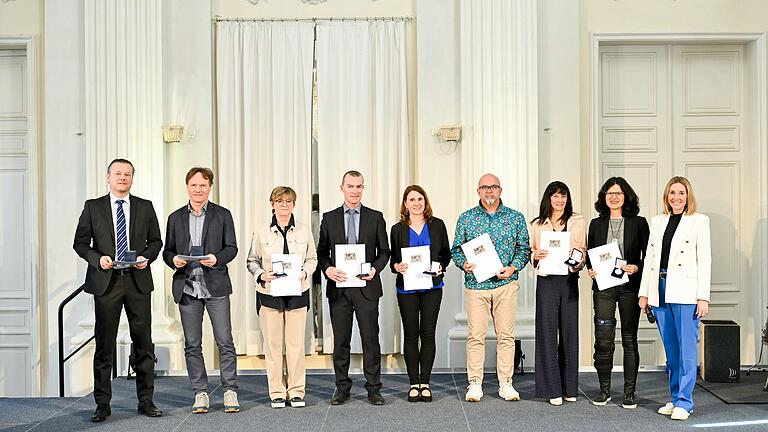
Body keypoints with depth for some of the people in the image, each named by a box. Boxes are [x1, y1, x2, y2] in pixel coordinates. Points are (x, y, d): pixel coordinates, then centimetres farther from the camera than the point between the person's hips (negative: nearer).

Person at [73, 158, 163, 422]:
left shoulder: (145, 207, 9)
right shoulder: (93, 207, 6)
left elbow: (155, 240, 12)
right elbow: (80, 242, 5)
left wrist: (147, 257, -7)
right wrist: (97, 258, -12)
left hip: (138, 281, 1)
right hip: (106, 281, -1)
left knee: (143, 343, 4)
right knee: (104, 344, 2)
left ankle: (146, 401, 15)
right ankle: (102, 404, 12)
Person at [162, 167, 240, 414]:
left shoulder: (222, 215, 6)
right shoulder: (175, 218, 12)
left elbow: (231, 247, 3)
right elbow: (167, 250, 13)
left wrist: (217, 259, -17)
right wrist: (173, 260, -9)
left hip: (216, 286, -2)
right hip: (186, 287, 2)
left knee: (225, 341, -2)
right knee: (192, 345, 6)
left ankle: (230, 391, 8)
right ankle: (200, 393, 16)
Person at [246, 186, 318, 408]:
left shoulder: (304, 231, 5)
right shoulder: (262, 232, 2)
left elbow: (312, 259, 11)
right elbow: (252, 261, 8)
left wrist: (304, 273, -8)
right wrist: (261, 275, -10)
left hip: (297, 292, 1)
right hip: (269, 293, -1)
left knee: (296, 342, 2)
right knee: (273, 343, 2)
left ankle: (296, 390, 13)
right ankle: (277, 392, 12)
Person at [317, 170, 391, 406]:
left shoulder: (375, 217, 6)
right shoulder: (329, 218, 8)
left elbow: (384, 251, 7)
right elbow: (322, 251, 9)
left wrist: (375, 269, -11)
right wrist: (327, 269, -10)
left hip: (366, 287, -1)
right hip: (338, 287, 1)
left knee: (370, 338, 2)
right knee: (340, 340, 7)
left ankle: (373, 388, 11)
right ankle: (342, 388, 17)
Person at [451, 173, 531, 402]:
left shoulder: (516, 218, 8)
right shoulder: (466, 218, 8)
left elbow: (524, 248, 8)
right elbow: (456, 248, 9)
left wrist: (513, 268, -9)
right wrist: (464, 264, -11)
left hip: (505, 284, 0)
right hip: (475, 284, 0)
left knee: (506, 334, 3)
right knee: (475, 335, -1)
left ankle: (506, 383, 11)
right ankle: (474, 384, 7)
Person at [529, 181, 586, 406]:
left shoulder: (578, 222, 9)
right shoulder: (537, 224, 11)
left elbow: (583, 251, 7)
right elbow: (531, 253, 14)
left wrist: (578, 262, -13)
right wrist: (536, 256, -8)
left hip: (569, 280, 0)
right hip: (546, 281, 0)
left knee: (569, 331, 5)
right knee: (547, 332, -2)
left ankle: (569, 387, 16)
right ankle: (552, 389, 4)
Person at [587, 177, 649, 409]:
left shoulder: (638, 223, 4)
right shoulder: (596, 224, 11)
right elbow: (589, 254, 15)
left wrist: (637, 268, -14)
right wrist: (590, 269, -4)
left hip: (629, 287, -1)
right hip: (603, 286, 1)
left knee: (629, 340, 4)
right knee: (603, 339, -1)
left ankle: (629, 392, 14)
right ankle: (604, 389, 13)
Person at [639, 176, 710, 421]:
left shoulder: (699, 221, 1)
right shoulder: (657, 221, 14)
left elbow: (704, 260, -4)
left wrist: (703, 297, -10)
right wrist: (644, 292, 8)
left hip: (685, 292, -5)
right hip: (660, 291, 5)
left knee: (686, 348, -2)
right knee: (670, 349, 11)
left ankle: (684, 402, 5)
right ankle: (675, 398, 20)